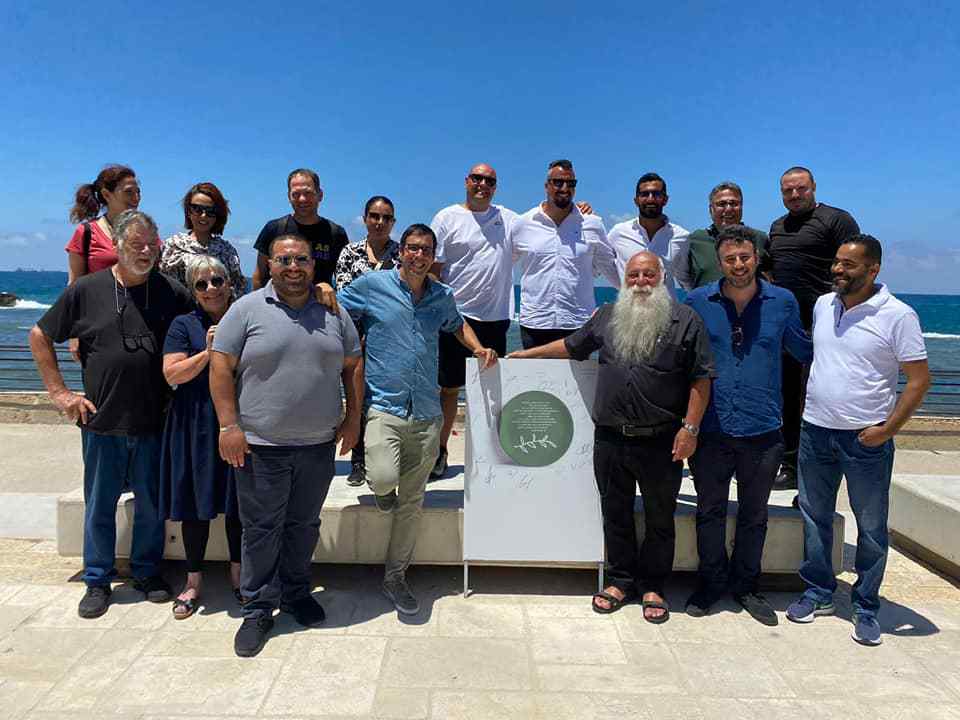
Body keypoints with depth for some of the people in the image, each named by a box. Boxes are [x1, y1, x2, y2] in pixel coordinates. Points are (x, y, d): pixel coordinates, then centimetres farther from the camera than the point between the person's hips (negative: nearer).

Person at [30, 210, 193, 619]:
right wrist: (59, 392, 2)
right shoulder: (87, 290, -2)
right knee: (99, 505, 11)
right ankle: (97, 581, 27)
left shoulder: (172, 293, -1)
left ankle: (147, 572, 30)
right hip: (102, 422, 0)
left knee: (151, 504, 12)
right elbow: (39, 336, 8)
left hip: (154, 421, 1)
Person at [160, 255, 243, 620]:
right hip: (196, 426, -1)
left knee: (238, 502, 10)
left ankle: (238, 573, 27)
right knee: (196, 505, 6)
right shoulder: (184, 325, 2)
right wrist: (208, 352, -17)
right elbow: (172, 374, -8)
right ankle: (194, 580, 22)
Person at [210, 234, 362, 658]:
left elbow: (352, 366, 12)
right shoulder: (247, 309, -3)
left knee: (304, 525, 16)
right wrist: (229, 425, -11)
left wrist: (352, 417, 6)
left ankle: (296, 593, 33)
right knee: (261, 529, 5)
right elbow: (221, 367, -5)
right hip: (261, 446, -3)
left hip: (319, 445, 3)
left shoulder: (333, 314, 7)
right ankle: (258, 608, 20)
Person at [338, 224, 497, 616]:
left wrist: (478, 348, 12)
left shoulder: (443, 296, 9)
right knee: (384, 478, -28)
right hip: (383, 405, -3)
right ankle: (380, 486, 13)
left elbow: (457, 324, 28)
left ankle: (395, 576, 28)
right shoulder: (371, 285, -1)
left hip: (426, 413, 4)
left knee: (412, 501, 10)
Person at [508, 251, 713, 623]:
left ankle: (652, 586, 29)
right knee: (616, 514, 14)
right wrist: (528, 353, 24)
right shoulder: (607, 316, 10)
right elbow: (572, 345, 22)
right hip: (611, 439, 3)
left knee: (659, 518, 11)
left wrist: (690, 428, -10)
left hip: (662, 442, -3)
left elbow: (701, 379, -4)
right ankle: (621, 579, 31)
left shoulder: (685, 320, -2)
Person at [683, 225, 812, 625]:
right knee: (710, 512, 12)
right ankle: (711, 583, 29)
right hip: (710, 430, 0)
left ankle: (745, 586, 32)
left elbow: (805, 352, 16)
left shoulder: (783, 302, 0)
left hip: (762, 431, 1)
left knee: (754, 515, 15)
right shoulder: (697, 302, -1)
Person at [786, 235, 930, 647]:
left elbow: (919, 379, -9)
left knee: (871, 527, 8)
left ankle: (866, 609, 23)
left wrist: (887, 430, -14)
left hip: (867, 439, -5)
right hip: (816, 429, 5)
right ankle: (818, 593, 29)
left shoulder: (897, 315, -10)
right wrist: (810, 408, 11)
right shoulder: (822, 306, 6)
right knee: (814, 517, 13)